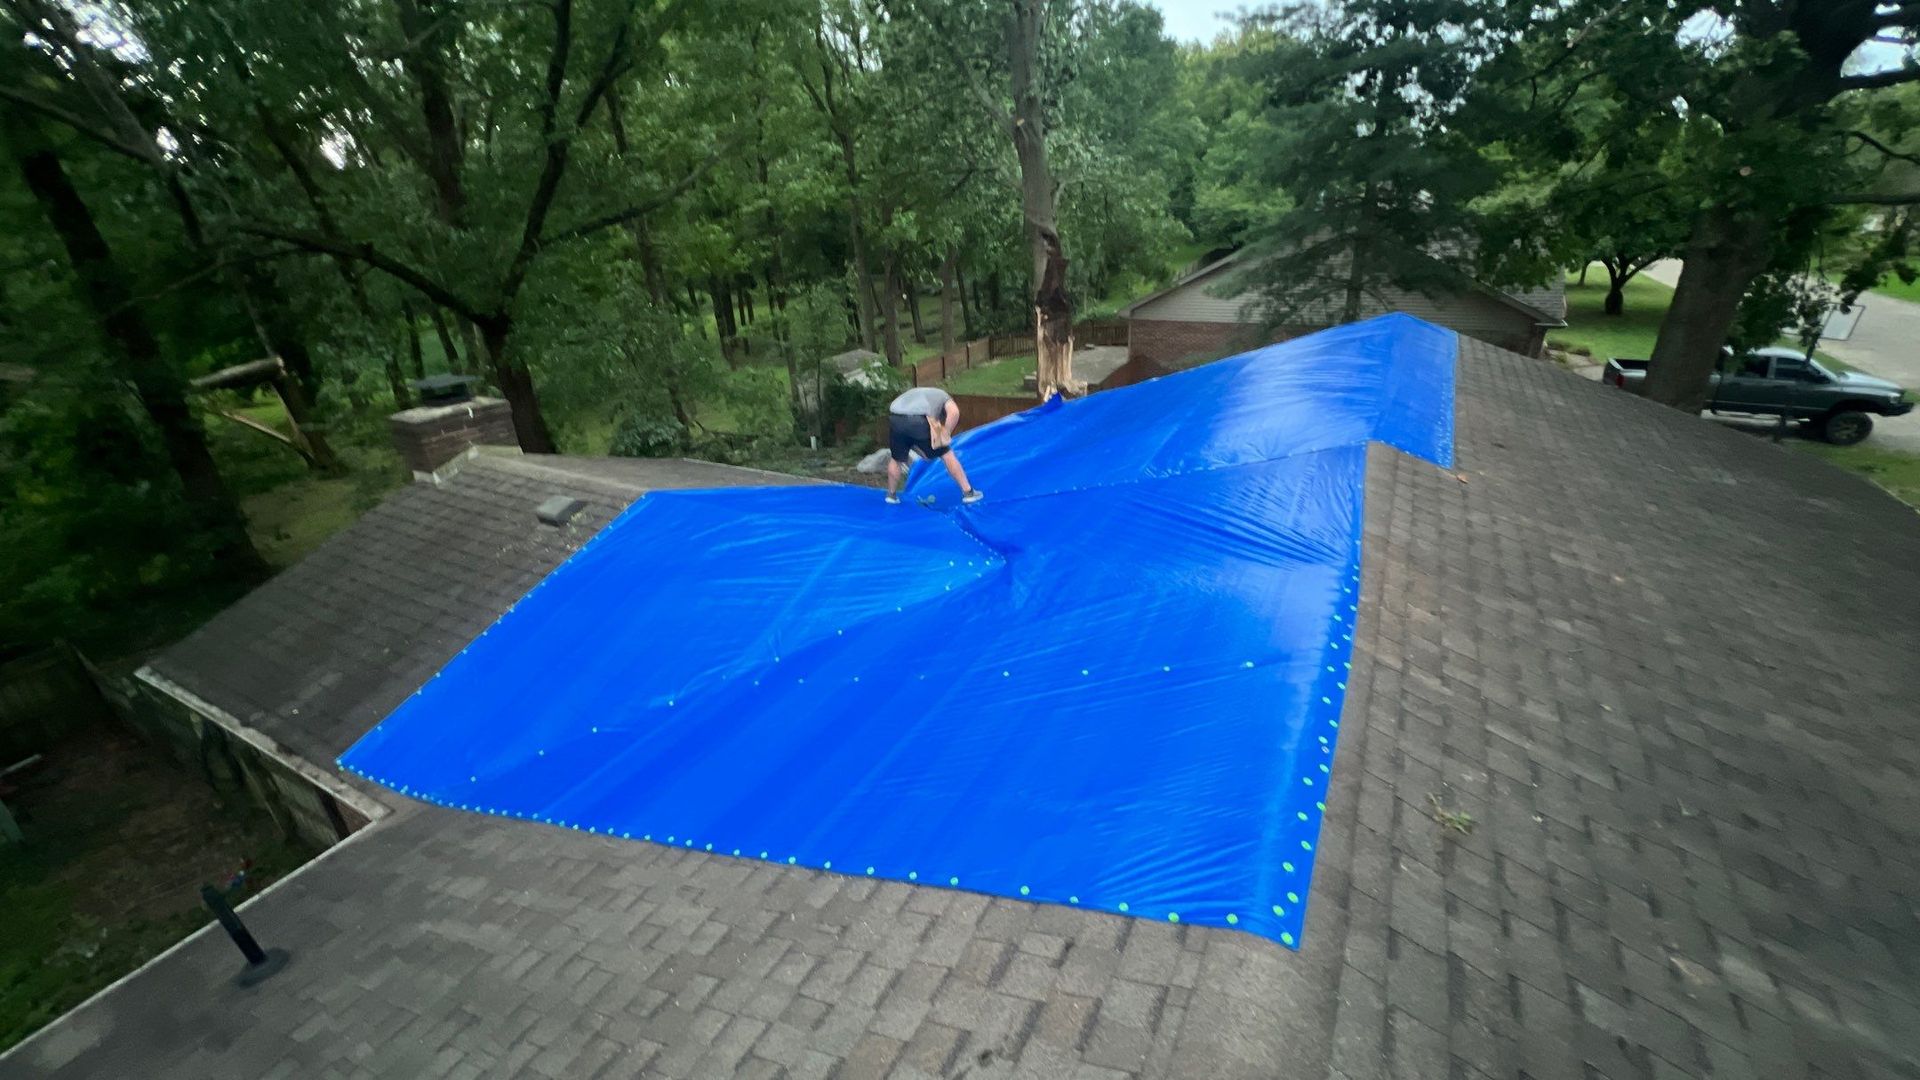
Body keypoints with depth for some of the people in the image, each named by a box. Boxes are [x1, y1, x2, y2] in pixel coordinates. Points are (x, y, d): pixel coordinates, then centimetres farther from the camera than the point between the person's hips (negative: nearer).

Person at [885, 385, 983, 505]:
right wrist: (945, 435, 8)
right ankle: (968, 492, 18)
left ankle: (891, 495, 40)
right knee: (947, 454, 12)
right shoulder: (945, 397, 27)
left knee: (896, 459, 27)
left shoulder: (916, 394, 42)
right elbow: (954, 412, -1)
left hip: (895, 418, 4)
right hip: (918, 421, -4)